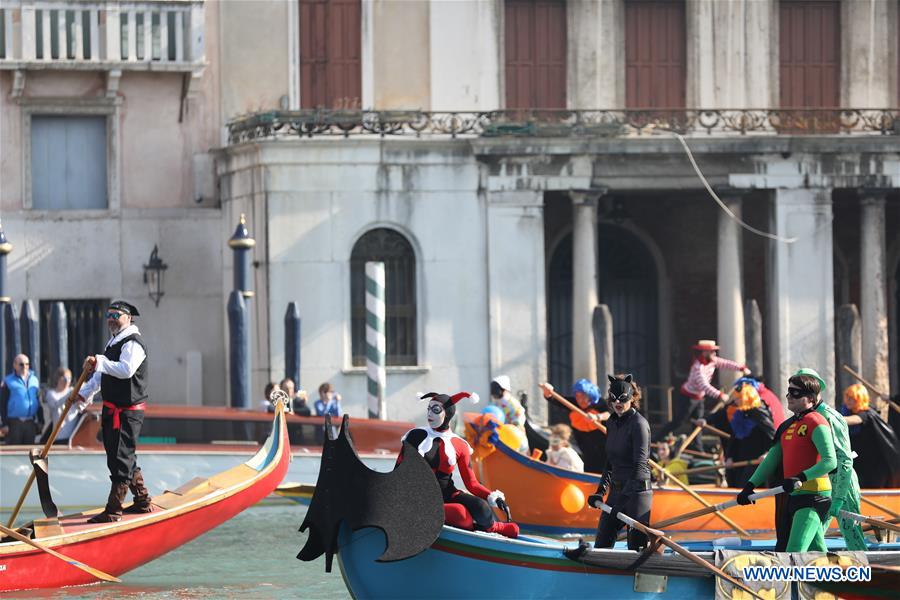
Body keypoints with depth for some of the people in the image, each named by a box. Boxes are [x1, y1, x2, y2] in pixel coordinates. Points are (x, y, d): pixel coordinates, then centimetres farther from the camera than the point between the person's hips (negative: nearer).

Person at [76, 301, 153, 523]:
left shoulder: (133, 343, -13)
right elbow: (102, 375, 27)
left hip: (128, 412, -11)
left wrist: (99, 362, -31)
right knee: (126, 457, 19)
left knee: (120, 459, -9)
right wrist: (84, 393, 19)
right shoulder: (114, 342, 20)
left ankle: (113, 511, -8)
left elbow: (126, 369, -30)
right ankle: (142, 502, 30)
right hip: (113, 410, 11)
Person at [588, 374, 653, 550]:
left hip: (637, 491, -8)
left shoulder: (639, 424, -13)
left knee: (636, 546, -8)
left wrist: (624, 497, -26)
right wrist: (601, 490, 11)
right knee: (601, 544, 8)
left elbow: (639, 465, -19)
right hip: (616, 490, 8)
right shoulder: (612, 423, 12)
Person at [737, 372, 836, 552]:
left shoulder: (816, 423, -11)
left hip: (813, 496, -9)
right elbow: (771, 460, 20)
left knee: (794, 553, -17)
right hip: (793, 496, 9)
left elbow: (830, 461, -20)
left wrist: (801, 478, -29)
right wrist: (750, 486, 10)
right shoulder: (787, 426, 17)